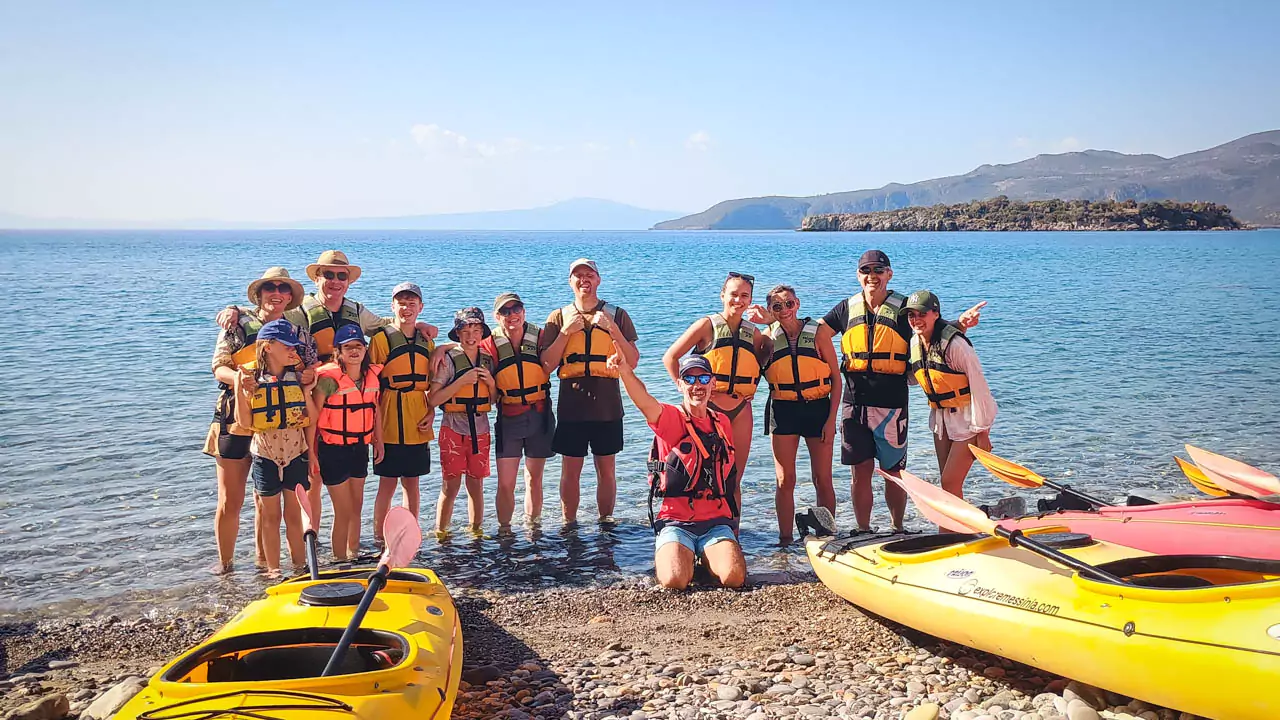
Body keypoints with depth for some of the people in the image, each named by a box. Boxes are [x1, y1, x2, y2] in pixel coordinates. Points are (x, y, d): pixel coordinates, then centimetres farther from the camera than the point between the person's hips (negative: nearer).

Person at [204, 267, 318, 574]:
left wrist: (310, 374, -11)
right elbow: (219, 367, -3)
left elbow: (312, 368, 14)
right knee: (229, 501, 1)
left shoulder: (298, 332, 11)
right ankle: (225, 562, 17)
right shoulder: (238, 325, 3)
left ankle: (263, 559, 23)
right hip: (236, 422, -2)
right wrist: (236, 376, -25)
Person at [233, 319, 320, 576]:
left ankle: (300, 566, 18)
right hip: (265, 455, -1)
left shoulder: (298, 377, -1)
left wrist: (307, 393, -11)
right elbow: (244, 422, -10)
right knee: (270, 516, 9)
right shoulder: (251, 378, -5)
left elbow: (312, 418, 2)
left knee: (294, 515, 8)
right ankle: (273, 569, 20)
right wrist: (240, 391, -18)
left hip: (296, 454, 1)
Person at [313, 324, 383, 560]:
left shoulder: (372, 375, 2)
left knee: (356, 507, 17)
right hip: (333, 450, -6)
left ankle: (353, 554, 32)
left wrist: (379, 441, 16)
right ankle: (340, 560, 10)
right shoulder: (329, 378, -16)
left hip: (360, 447, 6)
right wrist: (311, 452, -12)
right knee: (344, 511, -2)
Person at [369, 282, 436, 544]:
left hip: (418, 423, 4)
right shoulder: (381, 338, -2)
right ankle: (379, 538, 10)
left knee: (412, 482, 11)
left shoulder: (426, 341, 13)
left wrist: (431, 412, 3)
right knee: (388, 483, 0)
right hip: (390, 422, -4)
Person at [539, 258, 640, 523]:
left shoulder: (616, 315, 6)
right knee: (570, 471, 4)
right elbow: (546, 363, 0)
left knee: (606, 470, 6)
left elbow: (632, 361, -2)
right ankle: (569, 526, 15)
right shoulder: (559, 317, 8)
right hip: (571, 404, 0)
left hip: (607, 405, 0)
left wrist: (613, 329, -13)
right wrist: (566, 332, -10)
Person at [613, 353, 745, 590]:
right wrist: (625, 371, -47)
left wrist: (733, 523, 16)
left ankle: (708, 559, 12)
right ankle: (666, 556, 9)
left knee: (734, 577, -22)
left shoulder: (723, 422, 12)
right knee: (674, 581, -26)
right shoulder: (670, 418, -3)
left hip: (716, 522, 3)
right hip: (676, 522, -3)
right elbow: (644, 401, -27)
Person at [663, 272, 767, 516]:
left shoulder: (753, 333, 8)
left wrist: (750, 390, 5)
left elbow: (761, 365, 22)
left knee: (734, 479, 8)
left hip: (740, 410, 4)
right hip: (708, 408, -4)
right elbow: (670, 357, -4)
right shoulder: (707, 325, -4)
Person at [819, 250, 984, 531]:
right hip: (855, 403, 2)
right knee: (861, 471, 6)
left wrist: (960, 323, -18)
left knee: (893, 471, 7)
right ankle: (863, 532, 19)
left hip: (891, 404, -2)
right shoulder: (847, 308, 7)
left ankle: (897, 530, 25)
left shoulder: (903, 307, 0)